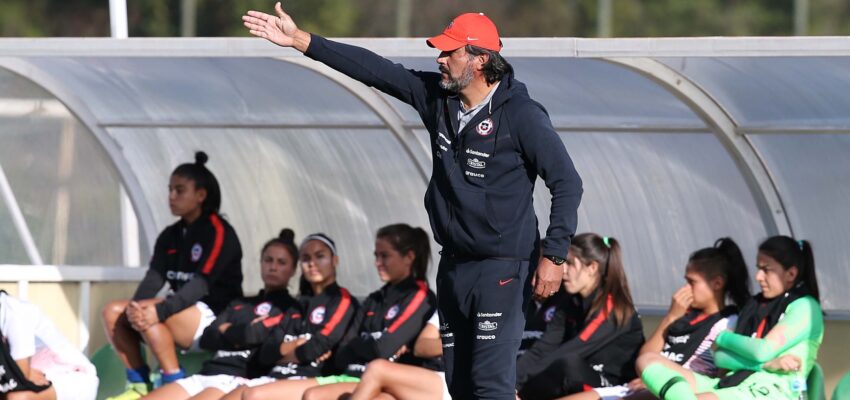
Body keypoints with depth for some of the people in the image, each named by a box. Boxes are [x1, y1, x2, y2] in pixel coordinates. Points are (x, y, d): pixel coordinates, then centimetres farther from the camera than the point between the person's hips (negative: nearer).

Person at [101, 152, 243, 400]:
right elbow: (154, 277, -2)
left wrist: (160, 310, -35)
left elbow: (201, 285, -22)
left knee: (149, 315, -30)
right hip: (184, 317, 8)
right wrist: (136, 305, -25)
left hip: (217, 318, -8)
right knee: (114, 312, -5)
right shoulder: (170, 236, 12)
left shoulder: (218, 232, -11)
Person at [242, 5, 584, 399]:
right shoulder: (437, 96, 4)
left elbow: (567, 183, -11)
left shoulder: (521, 115, -14)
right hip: (453, 263, 8)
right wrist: (300, 40, 4)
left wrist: (554, 256, -15)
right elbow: (374, 70, 6)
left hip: (503, 267, -8)